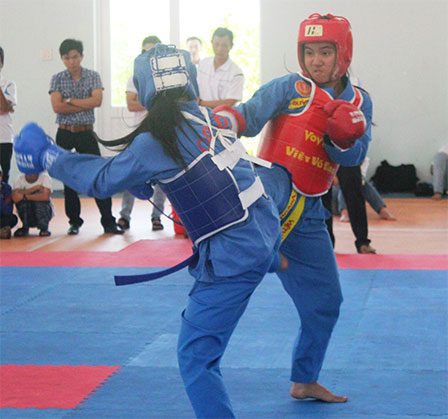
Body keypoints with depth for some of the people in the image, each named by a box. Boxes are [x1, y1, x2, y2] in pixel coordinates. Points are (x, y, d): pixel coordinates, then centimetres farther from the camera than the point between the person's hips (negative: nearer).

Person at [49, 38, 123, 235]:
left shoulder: (93, 76, 4)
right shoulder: (57, 79, 3)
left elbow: (97, 100, -11)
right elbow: (57, 107, -10)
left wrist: (70, 101, -10)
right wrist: (85, 105, -9)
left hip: (86, 132, 0)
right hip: (65, 133, 0)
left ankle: (108, 221, -1)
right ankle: (74, 221, 14)